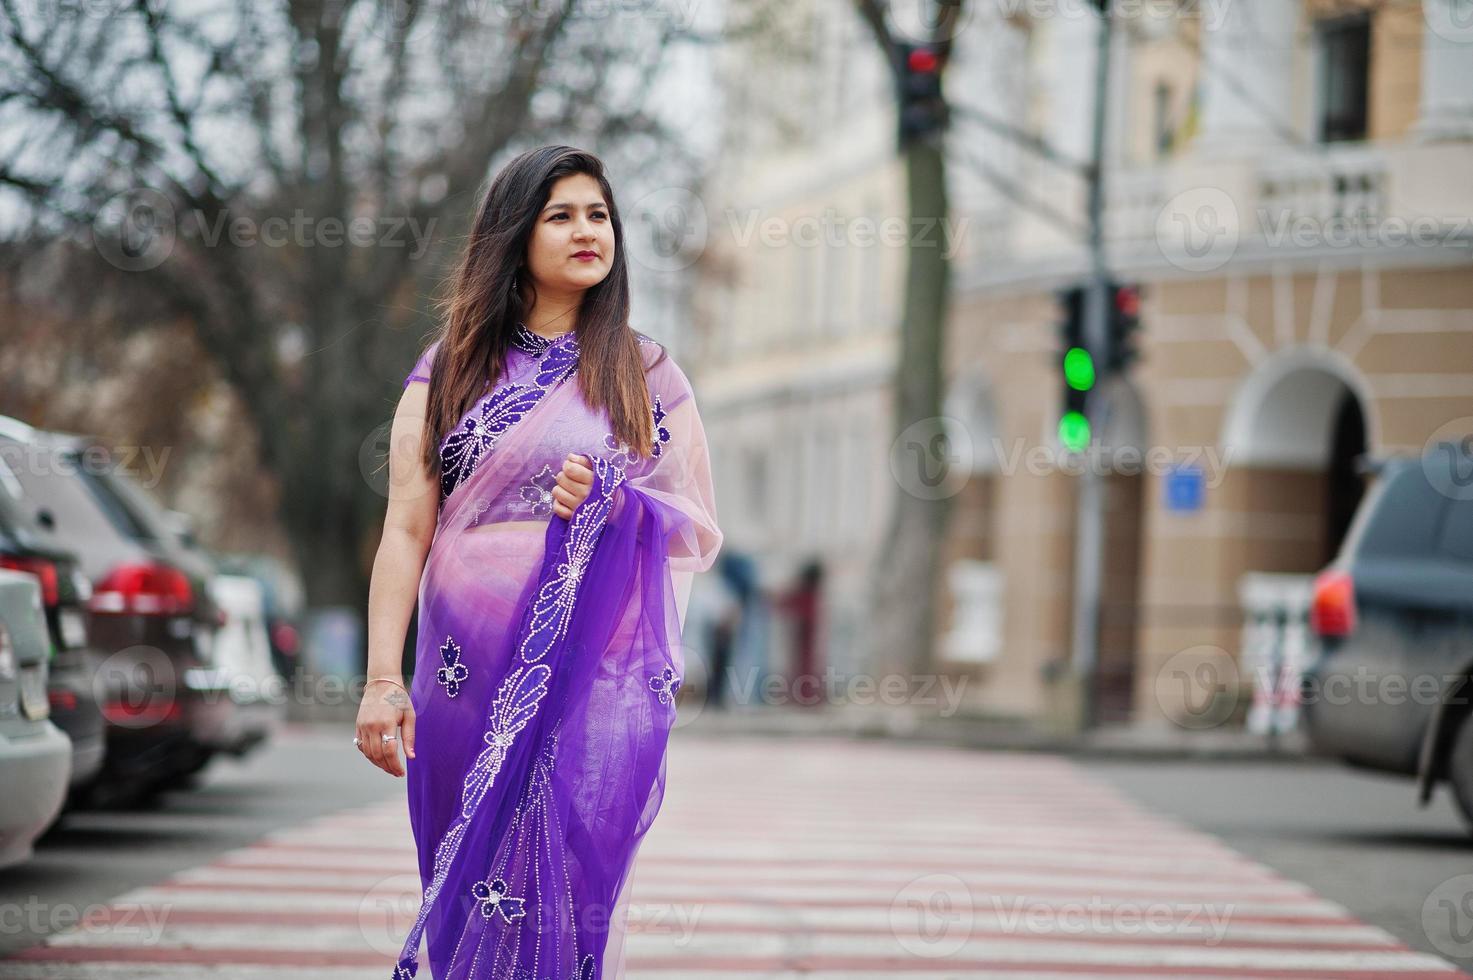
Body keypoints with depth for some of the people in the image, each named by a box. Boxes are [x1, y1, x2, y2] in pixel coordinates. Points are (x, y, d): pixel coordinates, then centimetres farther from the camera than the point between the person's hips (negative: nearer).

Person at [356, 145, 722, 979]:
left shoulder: (647, 374, 10)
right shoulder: (450, 370, 10)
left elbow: (701, 531, 9)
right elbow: (406, 530, 3)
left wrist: (612, 508, -11)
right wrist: (383, 679, -6)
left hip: (599, 669, -1)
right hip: (470, 673, 1)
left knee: (569, 886, -8)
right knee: (469, 892, 3)